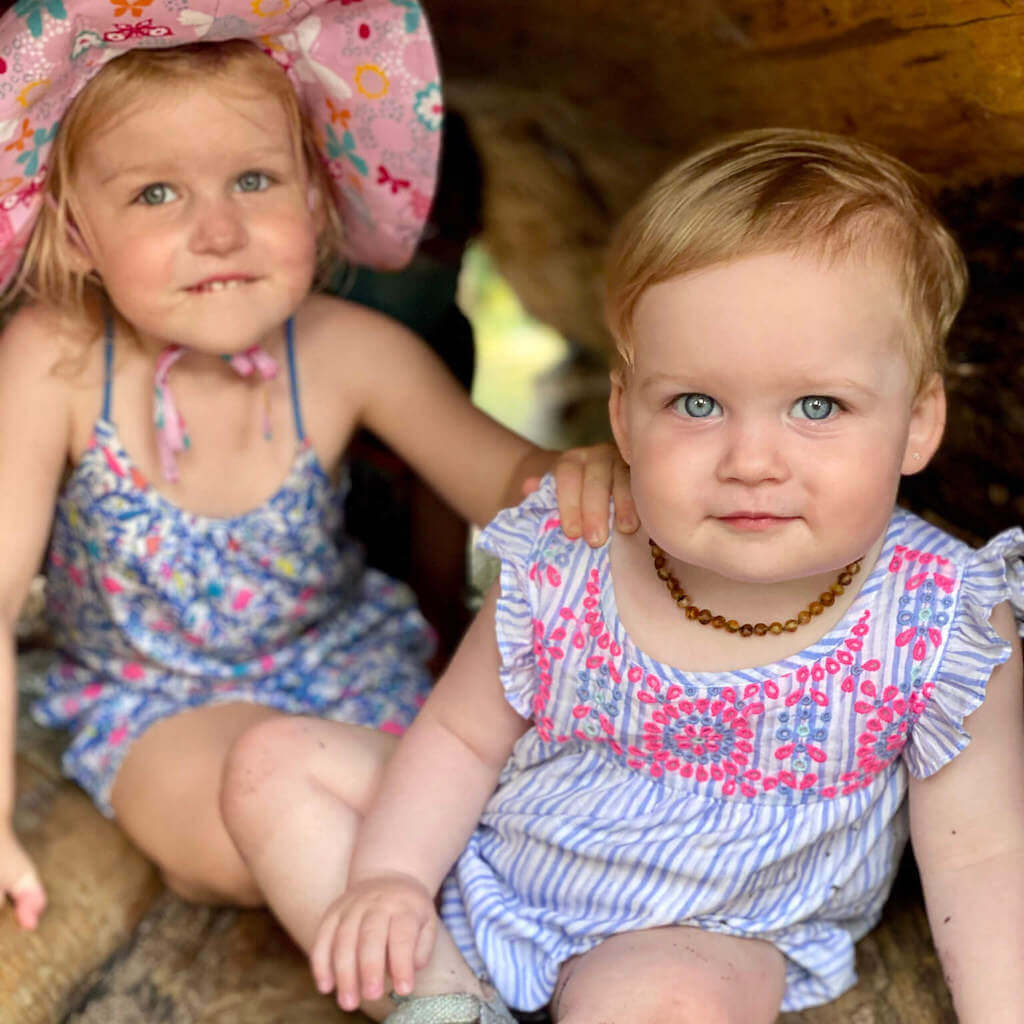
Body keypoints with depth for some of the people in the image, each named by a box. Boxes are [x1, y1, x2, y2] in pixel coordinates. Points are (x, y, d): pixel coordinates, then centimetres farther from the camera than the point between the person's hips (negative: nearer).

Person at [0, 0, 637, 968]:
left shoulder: (349, 353, -19)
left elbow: (505, 481, -11)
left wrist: (571, 477, -37)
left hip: (350, 668, 2)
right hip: (160, 705, -2)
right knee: (272, 771, -31)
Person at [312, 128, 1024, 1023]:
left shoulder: (940, 634, -22)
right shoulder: (562, 573, -18)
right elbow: (461, 733, -3)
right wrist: (389, 876, -14)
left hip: (709, 937, -3)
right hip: (488, 871, 4)